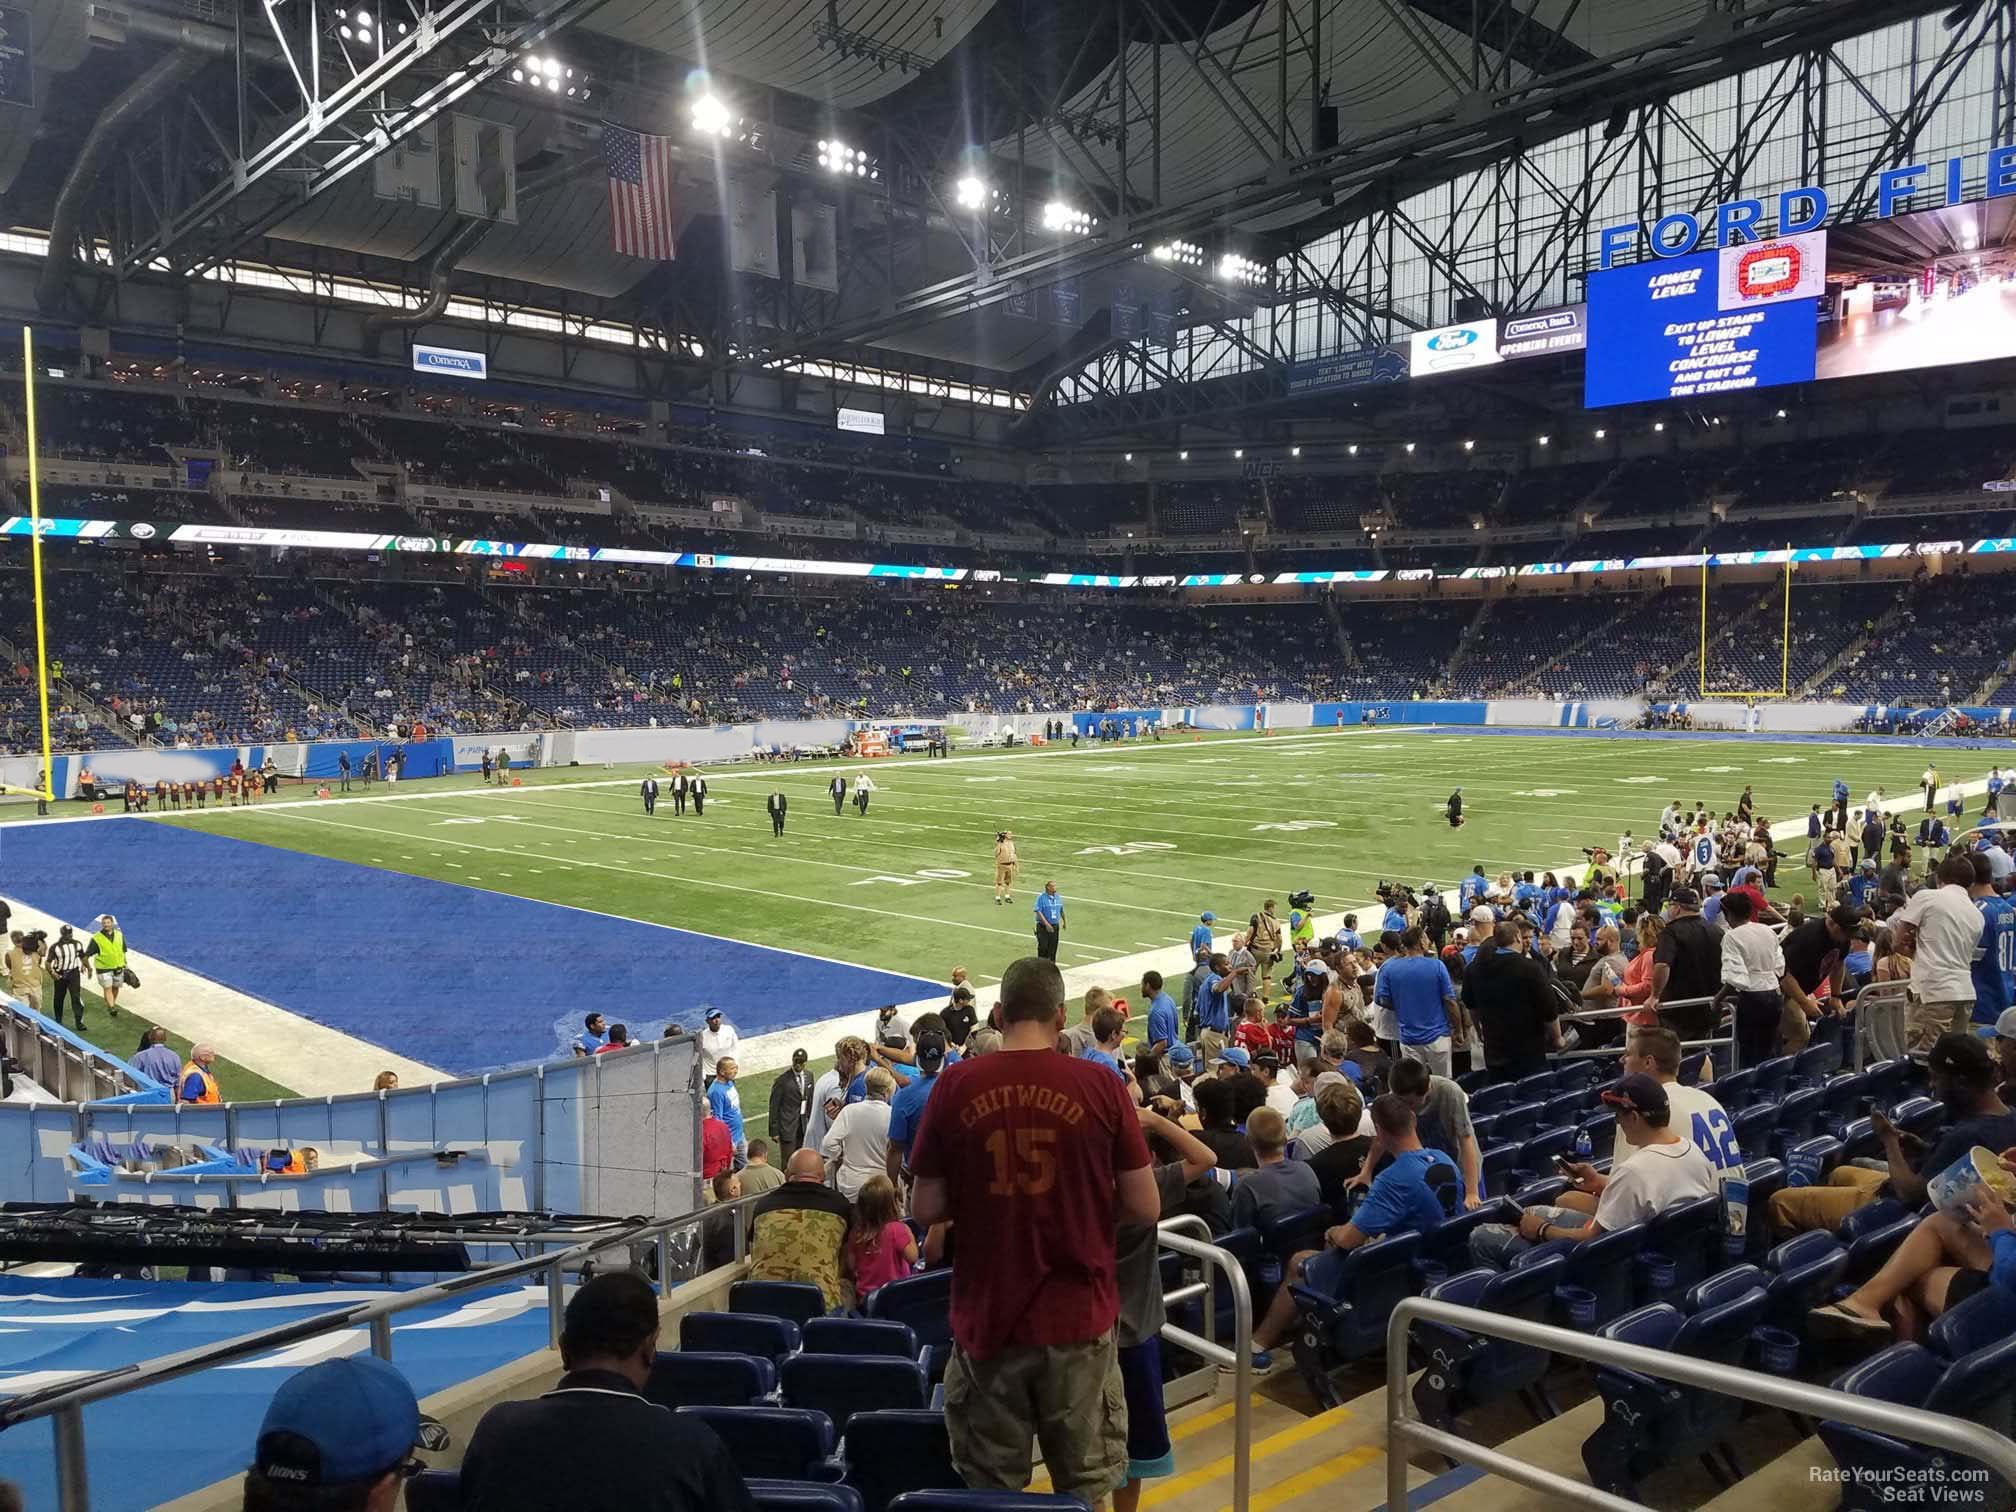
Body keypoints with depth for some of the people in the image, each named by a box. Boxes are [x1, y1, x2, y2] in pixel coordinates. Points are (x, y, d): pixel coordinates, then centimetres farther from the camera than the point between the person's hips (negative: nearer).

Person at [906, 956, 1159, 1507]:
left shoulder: (957, 1086, -7)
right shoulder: (1100, 1085, -8)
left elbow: (925, 1209, -2)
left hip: (985, 1317, 1)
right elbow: (1144, 1208, -6)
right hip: (1078, 1316, -1)